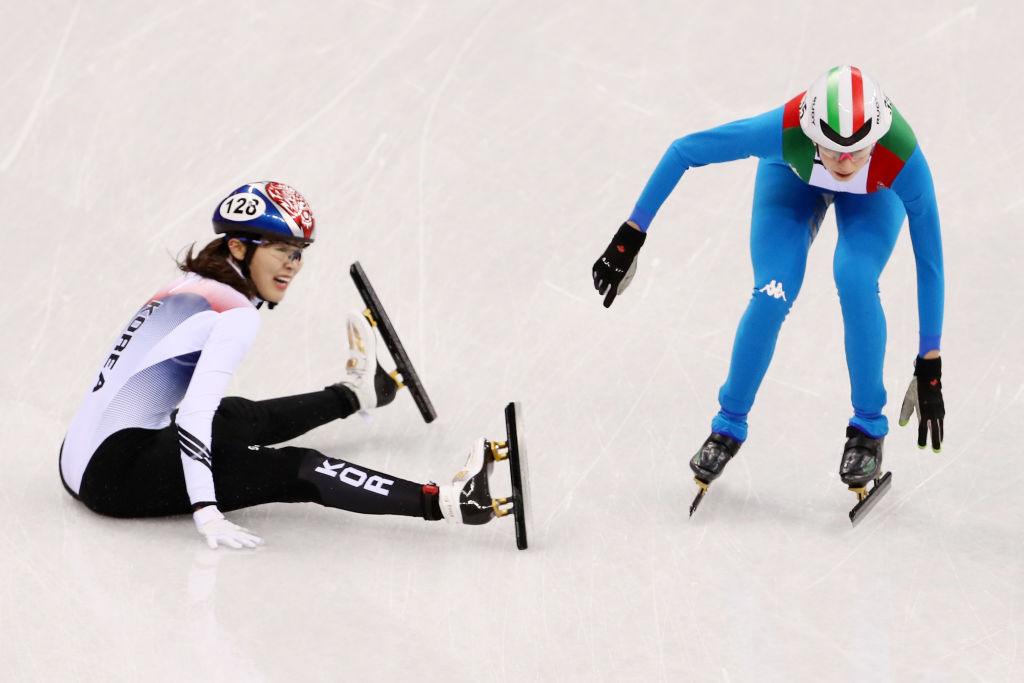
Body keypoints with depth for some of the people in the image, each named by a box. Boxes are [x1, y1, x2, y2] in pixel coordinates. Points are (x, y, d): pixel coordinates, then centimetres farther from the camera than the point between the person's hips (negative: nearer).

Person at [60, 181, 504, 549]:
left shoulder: (189, 288, 14)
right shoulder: (236, 314, -13)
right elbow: (194, 414, -23)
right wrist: (206, 514, -29)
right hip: (120, 470, -10)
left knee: (241, 418, 31)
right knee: (295, 470, -13)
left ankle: (353, 393, 53)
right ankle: (443, 502, -17)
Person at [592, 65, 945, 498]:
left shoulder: (903, 157, -43)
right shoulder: (784, 132, -43)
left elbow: (929, 262, -31)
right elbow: (683, 151, -28)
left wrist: (929, 365, -27)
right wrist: (631, 235, -24)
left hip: (876, 194, 0)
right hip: (793, 176, 1)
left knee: (856, 280, -28)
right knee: (771, 296, -18)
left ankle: (868, 429, -8)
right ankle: (729, 426, 6)